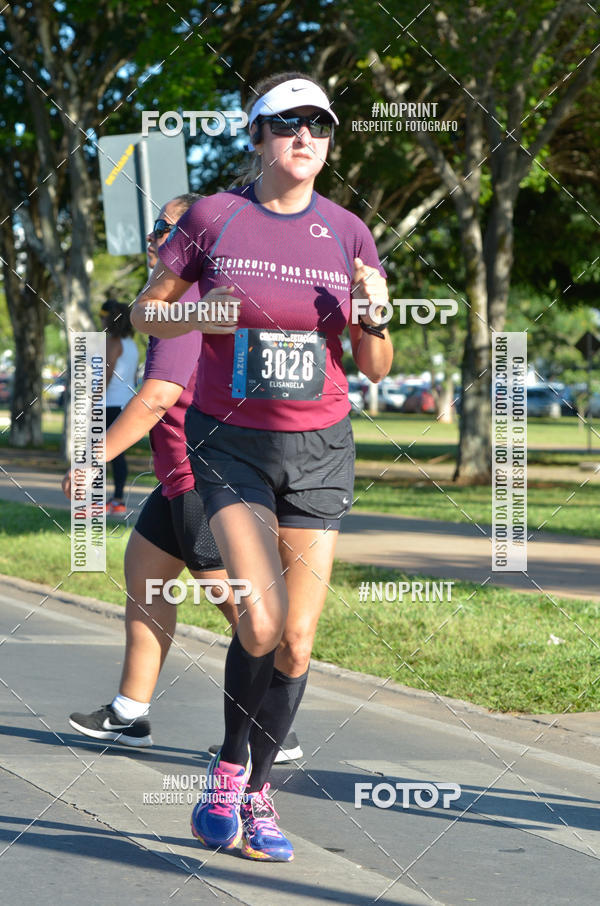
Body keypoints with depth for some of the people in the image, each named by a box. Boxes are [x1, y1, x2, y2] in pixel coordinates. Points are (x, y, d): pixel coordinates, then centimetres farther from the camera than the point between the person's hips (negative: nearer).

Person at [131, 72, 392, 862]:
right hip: (230, 442, -2)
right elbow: (145, 313, 6)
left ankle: (257, 792, 19)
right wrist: (199, 315, -14)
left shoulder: (348, 233, 2)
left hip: (320, 449, 3)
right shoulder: (214, 218, -4)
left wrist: (373, 314, -16)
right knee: (260, 621, -18)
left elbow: (375, 368, 5)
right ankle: (229, 769, 7)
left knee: (297, 642, -1)